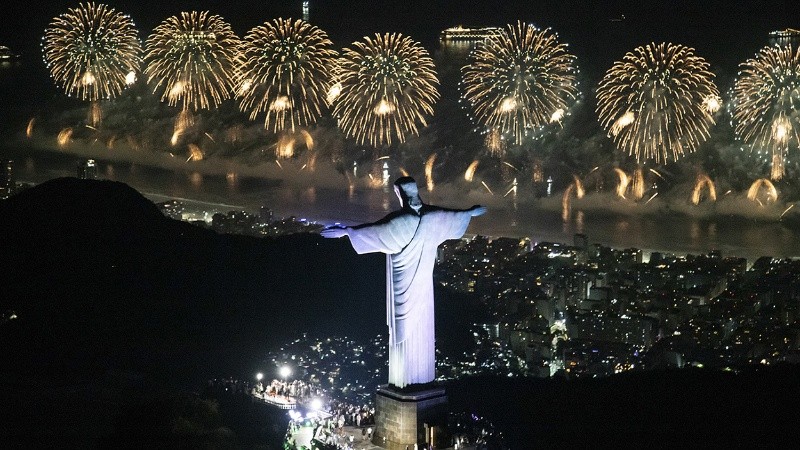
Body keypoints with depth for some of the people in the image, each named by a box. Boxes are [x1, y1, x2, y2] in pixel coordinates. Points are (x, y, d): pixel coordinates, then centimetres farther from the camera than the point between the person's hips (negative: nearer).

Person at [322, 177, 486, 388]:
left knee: (404, 326, 1)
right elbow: (454, 215, 16)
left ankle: (405, 378, 4)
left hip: (403, 284, -5)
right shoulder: (432, 216, -1)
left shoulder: (402, 220, -20)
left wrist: (346, 231, -29)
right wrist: (470, 212, 36)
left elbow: (375, 230, -27)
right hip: (423, 282, 6)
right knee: (422, 326, 13)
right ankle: (424, 377, 19)